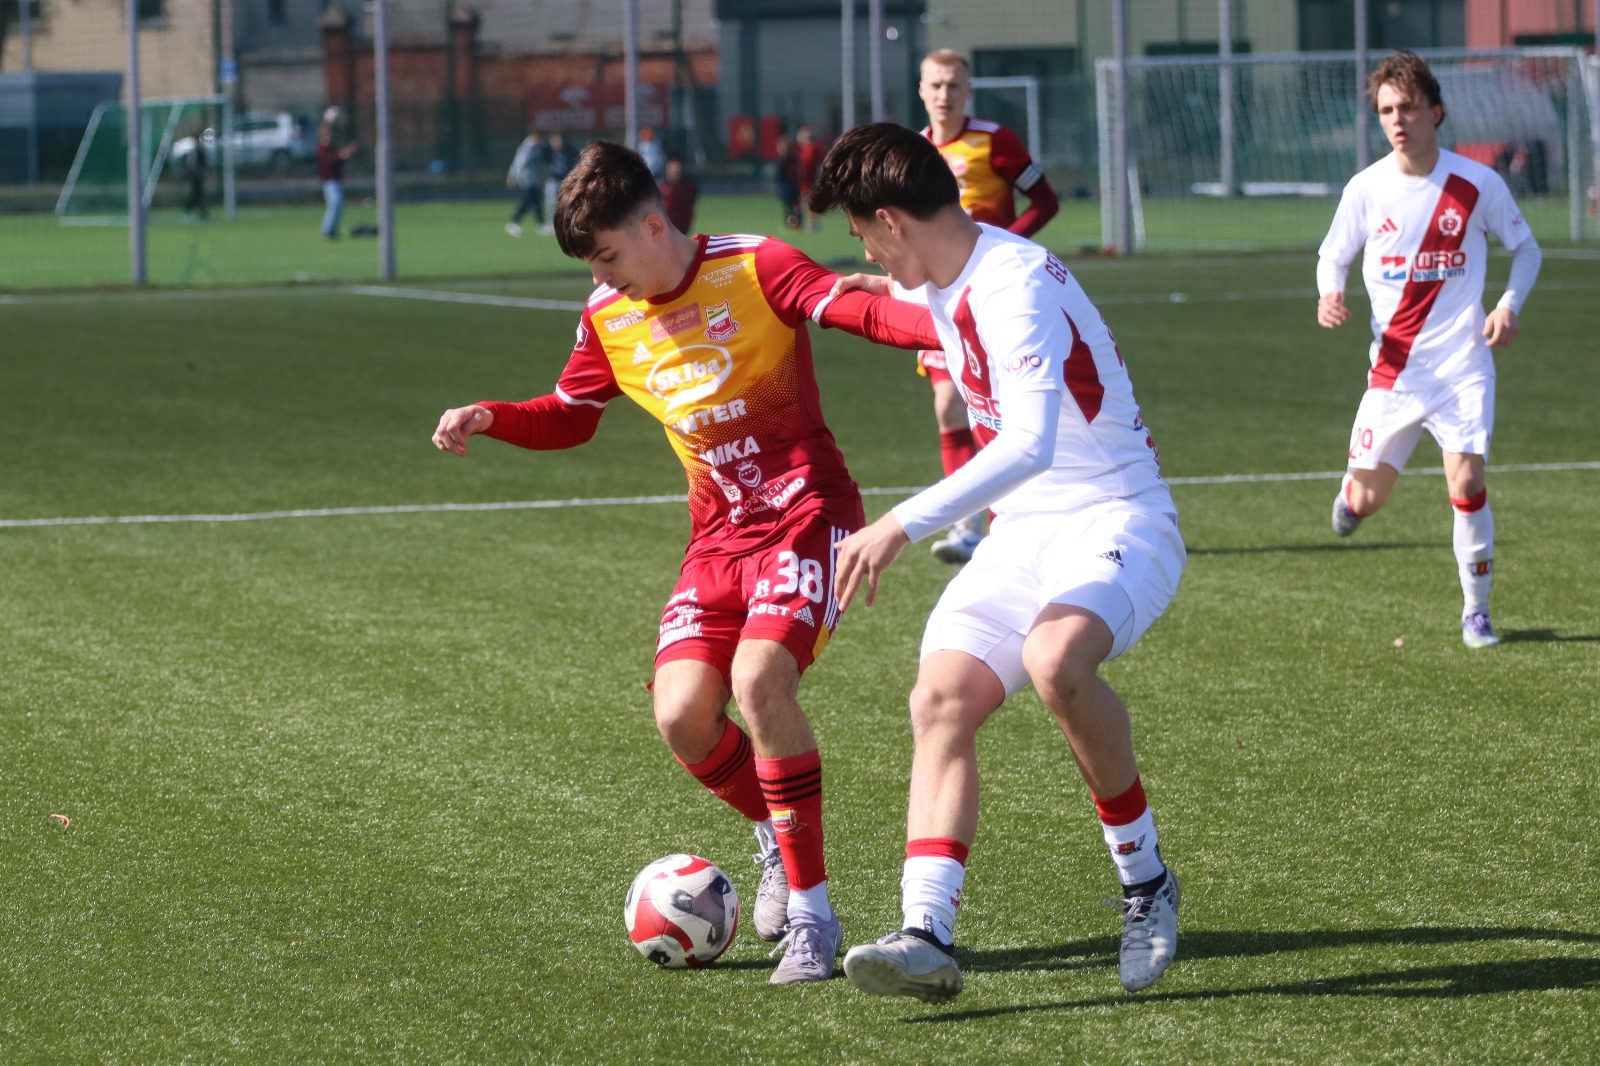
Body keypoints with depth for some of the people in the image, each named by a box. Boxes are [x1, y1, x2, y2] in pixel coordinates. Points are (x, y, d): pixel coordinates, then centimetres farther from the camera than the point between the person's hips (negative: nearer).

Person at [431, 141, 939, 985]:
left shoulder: (754, 269, -10)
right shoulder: (607, 317, 7)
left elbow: (856, 309, -22)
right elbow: (571, 414, 21)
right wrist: (487, 418, 3)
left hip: (806, 510, -6)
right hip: (720, 533, 6)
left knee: (760, 678, -28)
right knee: (682, 714, -14)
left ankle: (812, 914, -18)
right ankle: (777, 839, 18)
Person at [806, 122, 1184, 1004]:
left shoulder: (1014, 286, -22)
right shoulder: (944, 283, 9)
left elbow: (1029, 444, -36)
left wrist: (904, 524, -39)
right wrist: (887, 294, 42)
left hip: (1115, 522, -9)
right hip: (1020, 534, 9)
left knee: (1055, 658, -37)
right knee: (942, 697, -14)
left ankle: (1144, 882, -16)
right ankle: (928, 934, -25)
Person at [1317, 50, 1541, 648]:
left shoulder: (1478, 184, -5)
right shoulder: (1366, 190, -2)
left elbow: (1526, 248, 9)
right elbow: (1333, 256, 10)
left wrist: (1509, 304, -9)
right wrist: (1330, 294, -13)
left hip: (1462, 362, -1)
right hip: (1394, 368, 1)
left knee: (1466, 483, -15)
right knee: (1367, 502, 2)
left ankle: (1476, 611, 2)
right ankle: (1353, 483, 42)